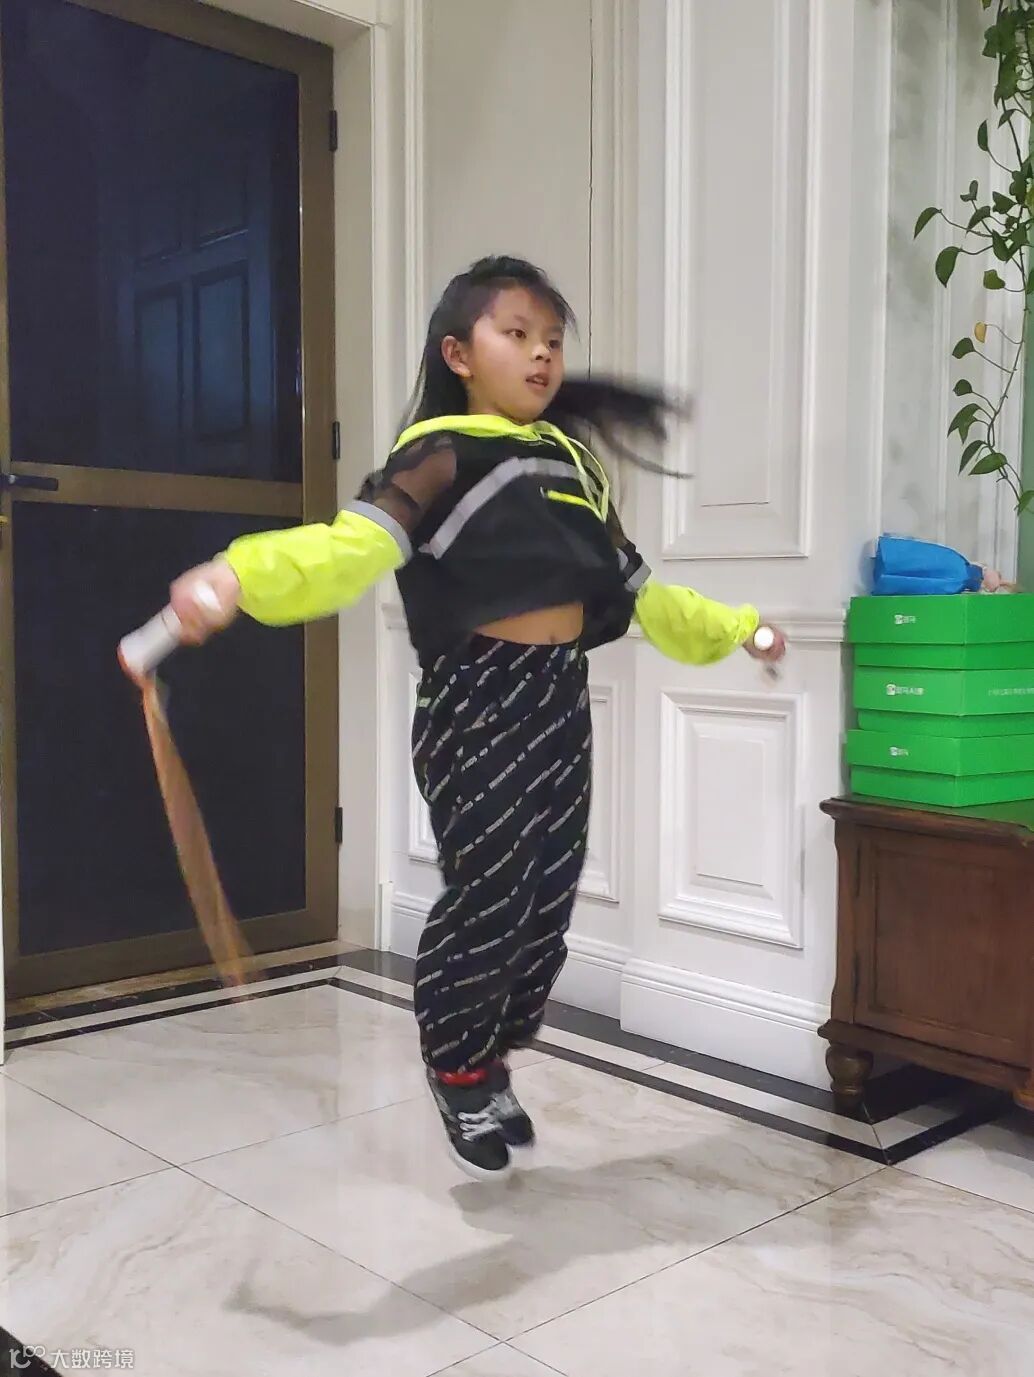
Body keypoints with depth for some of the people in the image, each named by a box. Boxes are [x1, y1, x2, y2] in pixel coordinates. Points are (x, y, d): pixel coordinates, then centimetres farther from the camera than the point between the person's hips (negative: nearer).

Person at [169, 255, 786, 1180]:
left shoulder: (571, 462, 16)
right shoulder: (443, 456, -7)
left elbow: (636, 590, 26)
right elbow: (350, 549, -24)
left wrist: (734, 628, 36)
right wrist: (239, 575, -44)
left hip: (562, 700, 7)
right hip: (480, 700, -7)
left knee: (549, 904, 11)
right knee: (487, 899, -2)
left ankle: (494, 1066, 33)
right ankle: (458, 1070, 25)